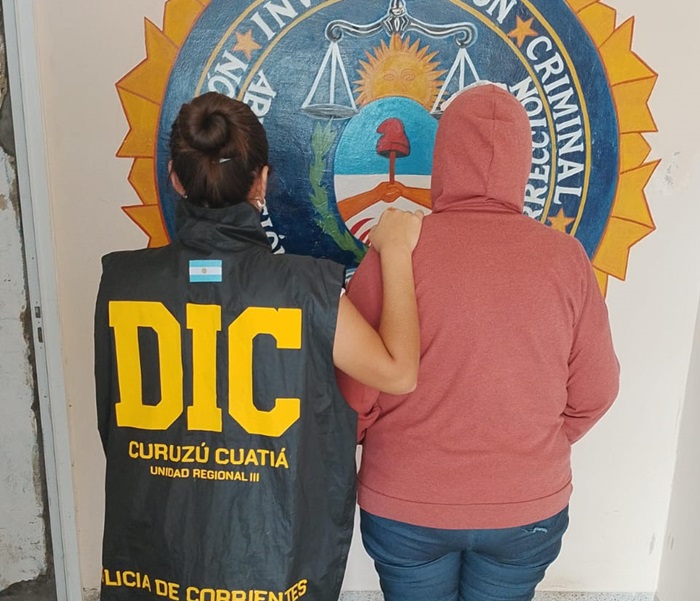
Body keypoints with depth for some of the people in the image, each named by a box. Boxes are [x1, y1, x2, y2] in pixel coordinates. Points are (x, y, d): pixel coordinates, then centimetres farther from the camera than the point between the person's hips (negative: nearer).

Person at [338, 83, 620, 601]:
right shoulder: (565, 257, -11)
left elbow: (355, 391, -14)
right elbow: (593, 392, -3)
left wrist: (366, 443, 9)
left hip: (407, 506, -1)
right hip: (529, 507, 2)